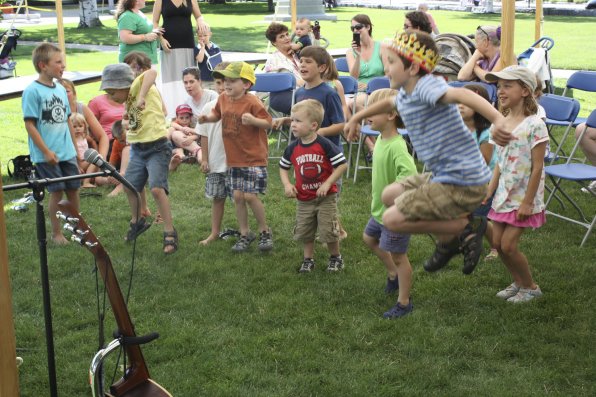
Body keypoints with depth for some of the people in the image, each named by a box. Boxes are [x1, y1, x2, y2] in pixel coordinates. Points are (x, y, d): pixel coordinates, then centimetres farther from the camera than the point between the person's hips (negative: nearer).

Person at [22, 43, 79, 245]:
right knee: (57, 191, -1)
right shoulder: (32, 91, -13)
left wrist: (75, 147, 17)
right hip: (46, 155, -6)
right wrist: (46, 151, -16)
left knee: (73, 189, 10)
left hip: (67, 152, 6)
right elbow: (29, 124, -14)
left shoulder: (61, 89, 8)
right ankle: (56, 233, 15)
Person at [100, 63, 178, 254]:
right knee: (129, 186, 17)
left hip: (157, 148, -10)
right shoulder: (129, 99, 10)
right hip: (138, 149, 10)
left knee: (157, 189, -20)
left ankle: (170, 233, -9)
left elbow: (152, 72, -36)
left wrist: (141, 97, -43)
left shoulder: (138, 86, -15)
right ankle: (138, 221, 41)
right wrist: (130, 118, 3)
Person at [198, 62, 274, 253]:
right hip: (233, 158, 6)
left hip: (254, 158, -6)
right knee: (237, 196, 7)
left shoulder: (252, 102, -16)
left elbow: (268, 122, -17)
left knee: (250, 195, -8)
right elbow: (217, 114, 22)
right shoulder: (223, 99, 3)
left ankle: (265, 232, 14)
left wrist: (253, 120, -35)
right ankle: (244, 234, 22)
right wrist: (207, 118, 1)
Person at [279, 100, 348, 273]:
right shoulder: (292, 148, -5)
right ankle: (308, 259, 31)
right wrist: (287, 184, -7)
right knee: (304, 232, 12)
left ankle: (335, 257, 26)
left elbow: (342, 165, -16)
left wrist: (327, 183, -21)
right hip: (304, 199, 4)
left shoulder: (324, 144, -18)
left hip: (326, 198, -4)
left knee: (328, 232, 1)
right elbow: (283, 167, 10)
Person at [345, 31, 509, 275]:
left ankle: (466, 227, -2)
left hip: (462, 184, -10)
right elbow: (389, 104, 35)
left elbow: (461, 94, -40)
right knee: (389, 196, 23)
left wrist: (497, 121, -56)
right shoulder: (405, 95, 10)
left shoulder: (426, 87, -20)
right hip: (443, 175, 10)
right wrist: (357, 118, 44)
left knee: (392, 219, -9)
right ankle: (449, 239, 20)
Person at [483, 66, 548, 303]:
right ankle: (517, 282, 30)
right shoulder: (502, 123, 4)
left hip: (523, 197, -7)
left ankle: (530, 287, 17)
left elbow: (537, 168, -17)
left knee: (508, 245, -5)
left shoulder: (534, 125, -18)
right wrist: (490, 190, 9)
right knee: (498, 242, 9)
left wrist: (527, 203, -17)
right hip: (503, 194, 7)